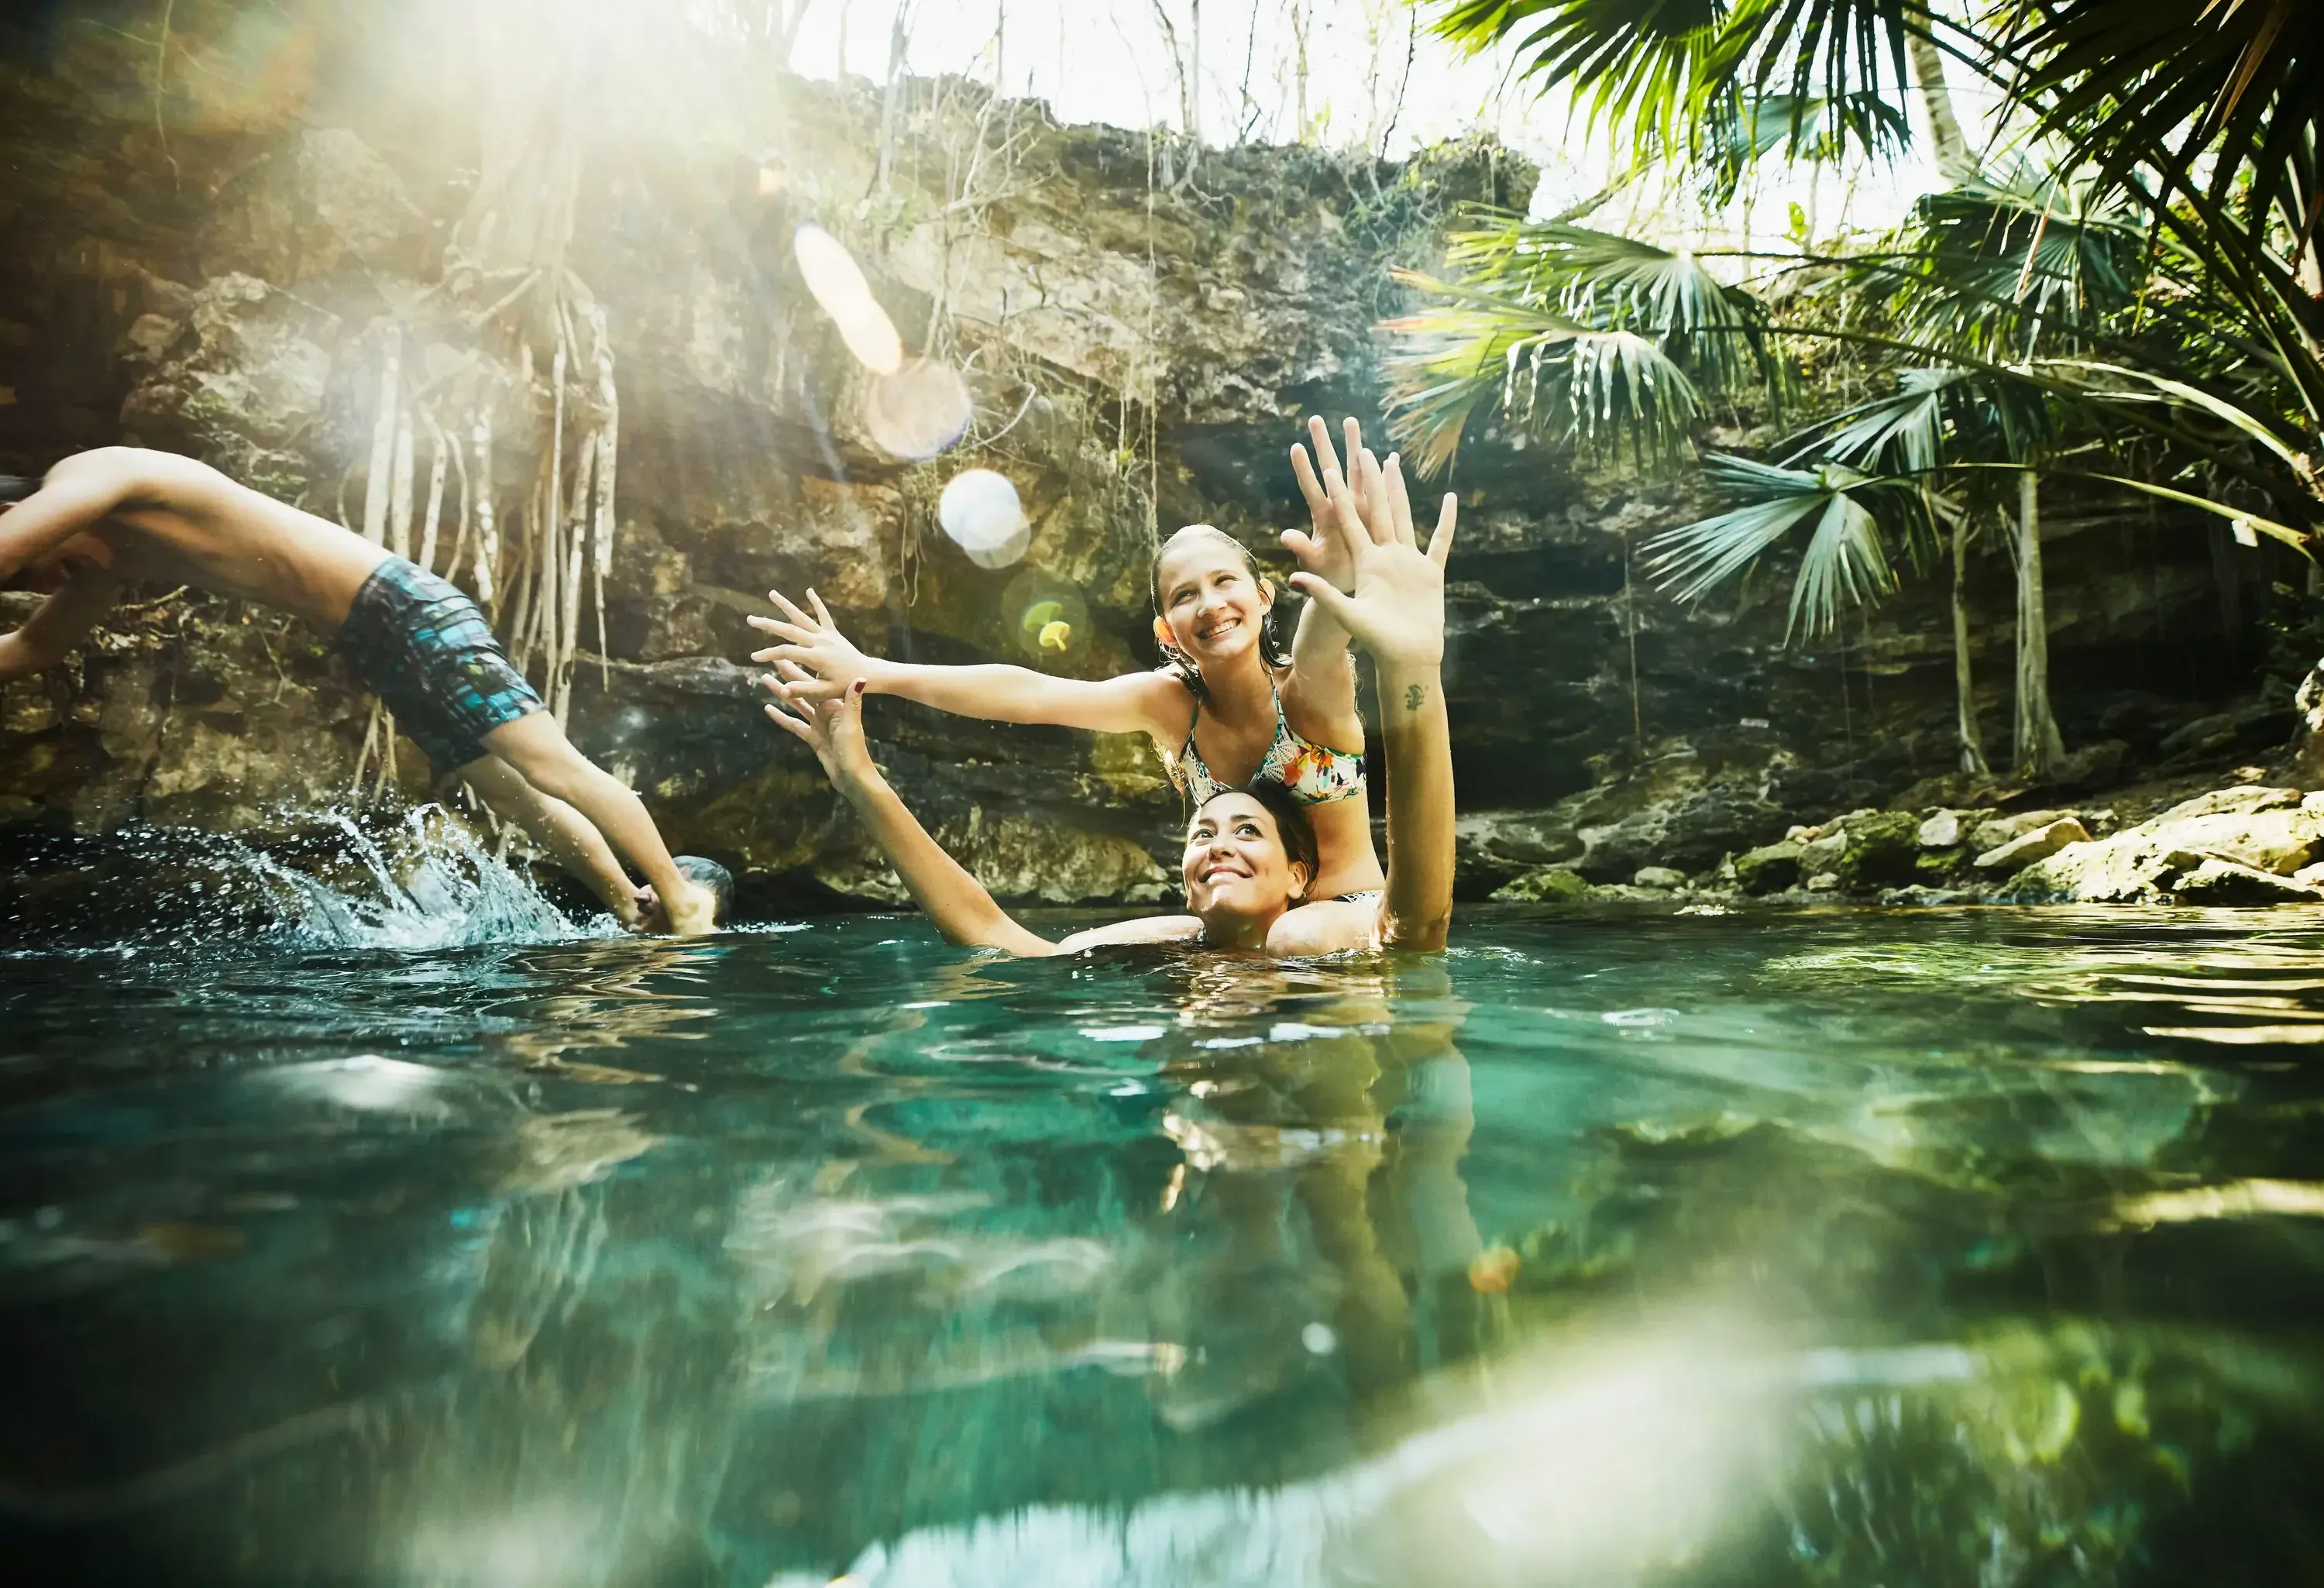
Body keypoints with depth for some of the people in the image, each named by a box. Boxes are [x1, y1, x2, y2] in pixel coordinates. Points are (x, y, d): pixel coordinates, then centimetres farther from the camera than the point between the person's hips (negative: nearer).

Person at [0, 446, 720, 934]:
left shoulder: (90, 479, -9)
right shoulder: (115, 554, 20)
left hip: (401, 607, -10)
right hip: (375, 641, 10)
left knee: (549, 765, -13)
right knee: (513, 794, 8)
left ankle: (679, 895, -10)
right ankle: (634, 909, 12)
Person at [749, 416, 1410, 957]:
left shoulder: (1306, 692, -19)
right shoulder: (1170, 702, -9)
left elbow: (1321, 647, -44)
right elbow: (1031, 693, -19)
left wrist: (1339, 582, -69)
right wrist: (873, 673, -29)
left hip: (1352, 915, -4)